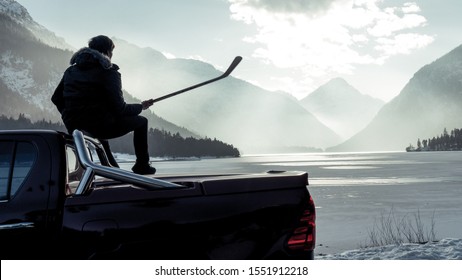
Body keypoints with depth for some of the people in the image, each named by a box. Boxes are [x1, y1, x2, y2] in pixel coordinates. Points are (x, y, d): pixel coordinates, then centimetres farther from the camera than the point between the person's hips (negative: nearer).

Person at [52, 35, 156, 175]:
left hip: (74, 128, 7)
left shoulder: (71, 70, 10)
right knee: (141, 122, 14)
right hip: (101, 128, -7)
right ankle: (142, 166, 18)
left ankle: (112, 167, 41)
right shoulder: (109, 73, -9)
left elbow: (56, 99, 14)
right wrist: (141, 106, 6)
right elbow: (119, 109, -13)